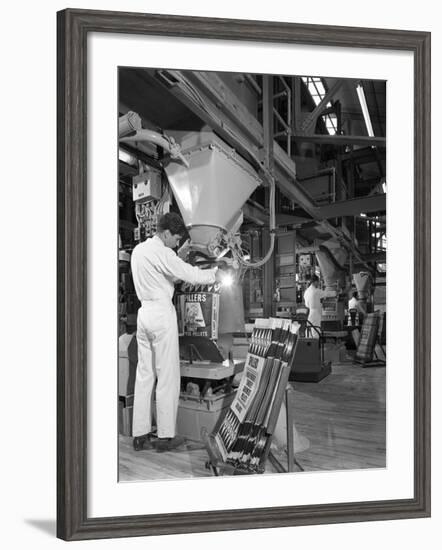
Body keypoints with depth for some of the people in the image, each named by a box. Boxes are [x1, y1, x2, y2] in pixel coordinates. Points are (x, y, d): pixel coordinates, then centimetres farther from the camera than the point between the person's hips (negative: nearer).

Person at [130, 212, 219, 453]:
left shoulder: (138, 250, 15)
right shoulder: (161, 253, -13)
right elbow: (191, 275, -15)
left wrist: (185, 270, 16)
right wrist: (216, 273, -1)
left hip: (144, 312, 9)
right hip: (162, 314, -8)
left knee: (144, 374, 11)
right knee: (168, 376, -1)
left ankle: (140, 435, 17)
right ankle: (165, 436, 6)